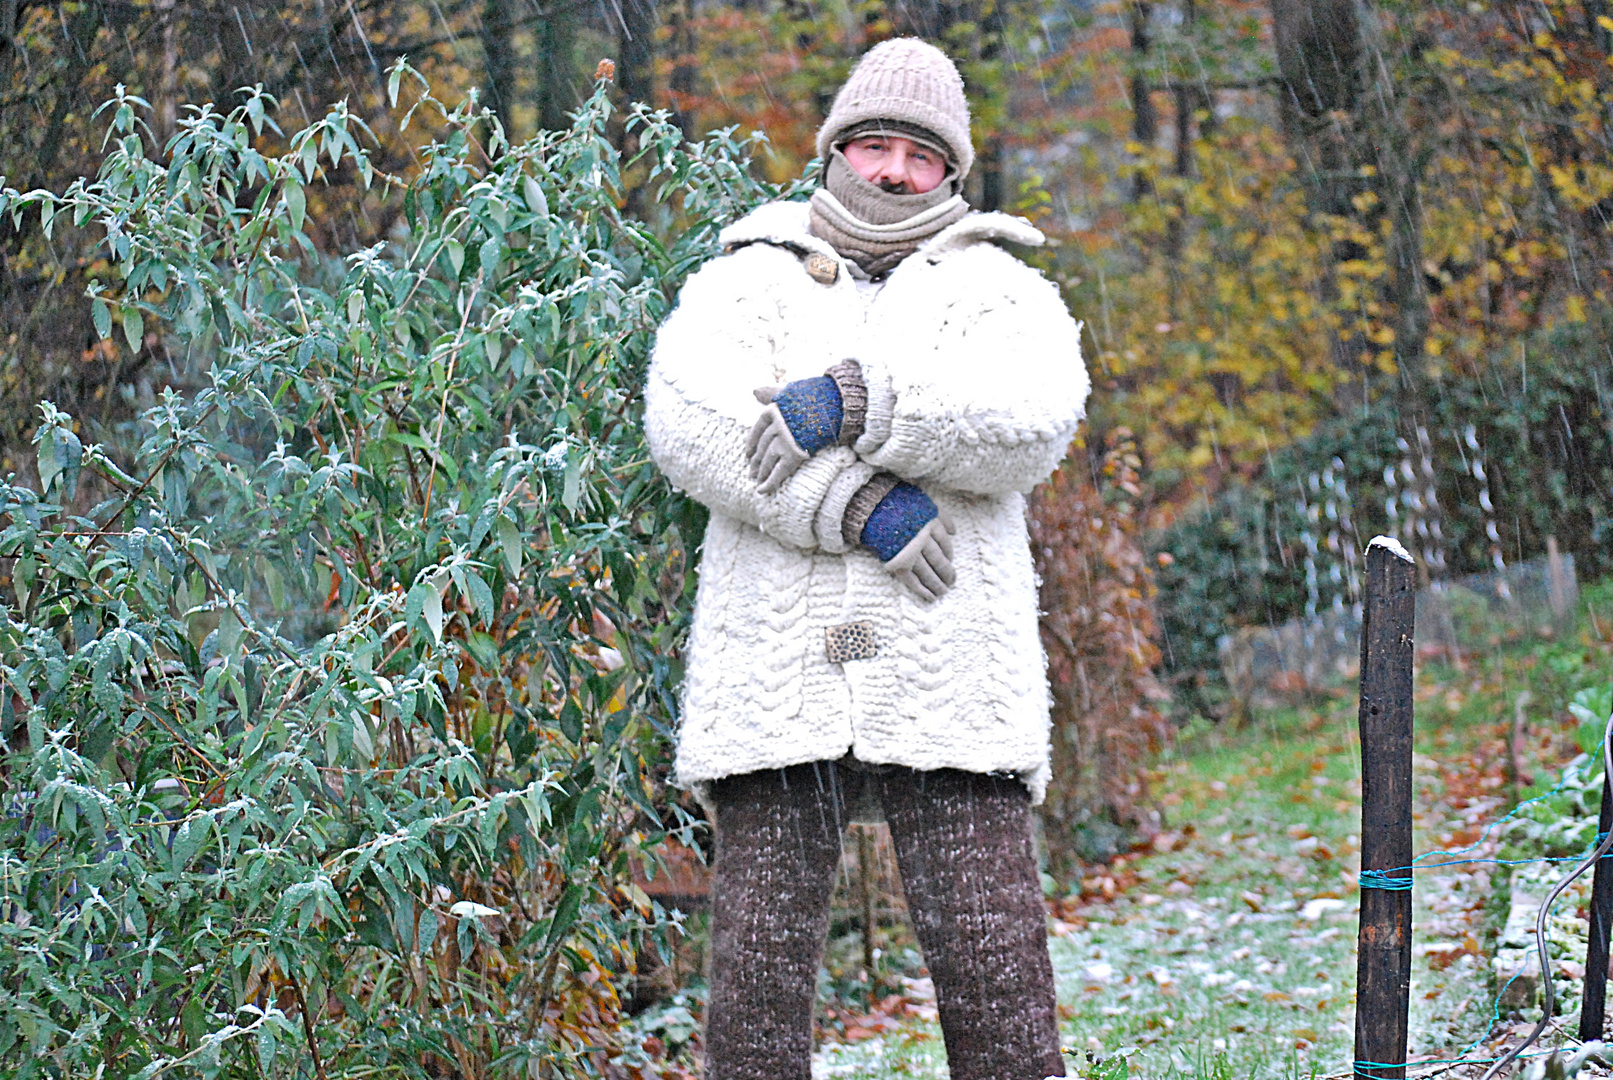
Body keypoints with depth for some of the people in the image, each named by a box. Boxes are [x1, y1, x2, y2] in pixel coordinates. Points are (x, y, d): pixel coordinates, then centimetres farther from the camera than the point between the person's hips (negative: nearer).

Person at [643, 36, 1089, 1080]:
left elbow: (1035, 424, -7)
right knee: (758, 959, 0)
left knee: (995, 963, -4)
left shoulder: (1004, 292, 15)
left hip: (949, 683, 0)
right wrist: (850, 500, -15)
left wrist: (852, 400, -16)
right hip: (775, 678, 1)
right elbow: (688, 420, -5)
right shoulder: (747, 282, 16)